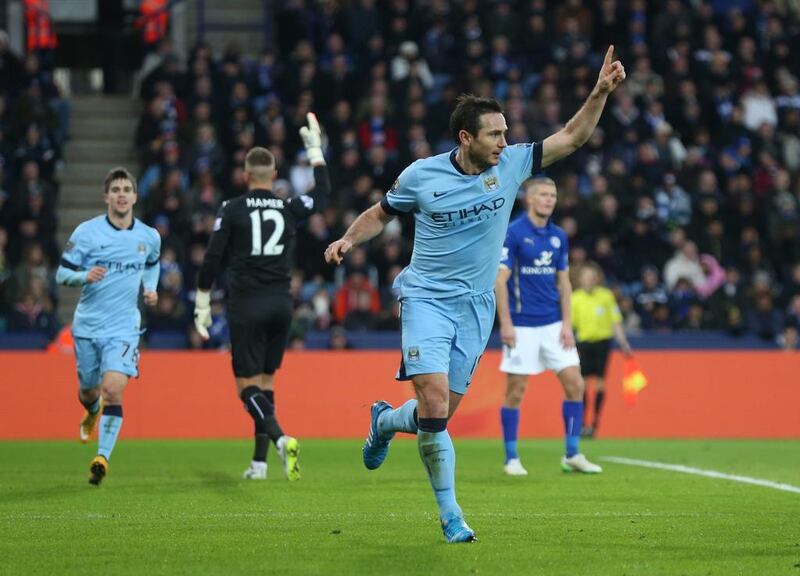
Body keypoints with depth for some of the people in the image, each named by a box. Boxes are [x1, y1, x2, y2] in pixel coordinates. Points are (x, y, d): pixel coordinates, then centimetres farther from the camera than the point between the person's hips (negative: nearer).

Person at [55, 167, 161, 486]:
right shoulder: (86, 232, -7)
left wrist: (151, 289, 6)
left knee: (113, 390, -20)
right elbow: (61, 274, -4)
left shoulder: (149, 237, 2)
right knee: (88, 390, 15)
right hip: (87, 326, 1)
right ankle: (92, 413, 53)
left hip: (123, 328, -1)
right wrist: (85, 276, -25)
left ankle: (103, 457, -13)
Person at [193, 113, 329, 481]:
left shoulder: (232, 210, -4)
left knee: (248, 385, -4)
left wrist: (202, 306, 4)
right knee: (265, 381, 13)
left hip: (246, 306, -4)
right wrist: (315, 149, 30)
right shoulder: (289, 209, 4)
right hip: (281, 304, 4)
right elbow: (323, 193, 24)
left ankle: (281, 438, -29)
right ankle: (259, 461, 12)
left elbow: (212, 260, -5)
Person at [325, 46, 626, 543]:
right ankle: (450, 512, -1)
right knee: (435, 406, -19)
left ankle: (385, 421, 37)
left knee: (440, 416, 4)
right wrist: (349, 240, -6)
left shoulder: (511, 165, -1)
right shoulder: (421, 176, -6)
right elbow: (382, 213, 10)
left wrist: (600, 93, -10)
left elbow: (571, 138, 2)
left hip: (476, 307, 3)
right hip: (426, 299, -3)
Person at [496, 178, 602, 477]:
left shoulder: (559, 236, 9)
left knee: (574, 384, -1)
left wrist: (567, 323, 3)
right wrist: (505, 323, -15)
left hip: (553, 325, 5)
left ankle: (572, 455, 7)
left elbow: (564, 283, 13)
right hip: (522, 326, -5)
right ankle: (511, 458, 8)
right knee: (516, 390, -1)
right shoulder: (513, 233, -8)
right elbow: (500, 280, -10)